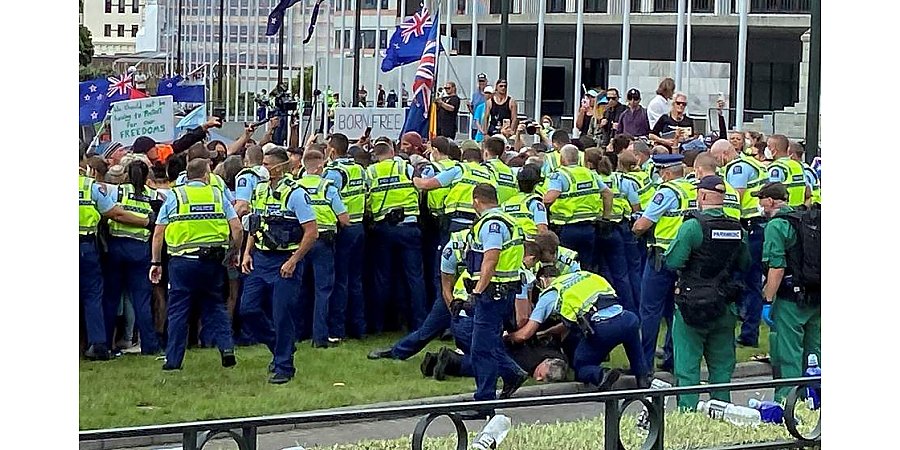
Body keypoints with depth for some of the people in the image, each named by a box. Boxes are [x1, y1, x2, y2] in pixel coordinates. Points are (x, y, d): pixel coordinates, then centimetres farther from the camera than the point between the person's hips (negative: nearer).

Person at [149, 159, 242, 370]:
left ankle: (173, 359, 8)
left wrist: (155, 262, 9)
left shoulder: (174, 196, 2)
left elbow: (158, 234, 1)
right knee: (214, 305, 16)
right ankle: (226, 347, 3)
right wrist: (234, 254, 15)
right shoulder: (218, 195, 6)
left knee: (178, 310, 5)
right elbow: (237, 229, 1)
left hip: (183, 260, -2)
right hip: (213, 260, 2)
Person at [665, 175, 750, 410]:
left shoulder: (693, 226, -15)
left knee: (687, 365, 2)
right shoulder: (738, 229, 2)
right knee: (722, 364, 14)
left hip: (693, 305, -5)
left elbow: (673, 262, -17)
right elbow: (745, 264, 11)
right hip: (726, 307, 5)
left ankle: (687, 411, 0)